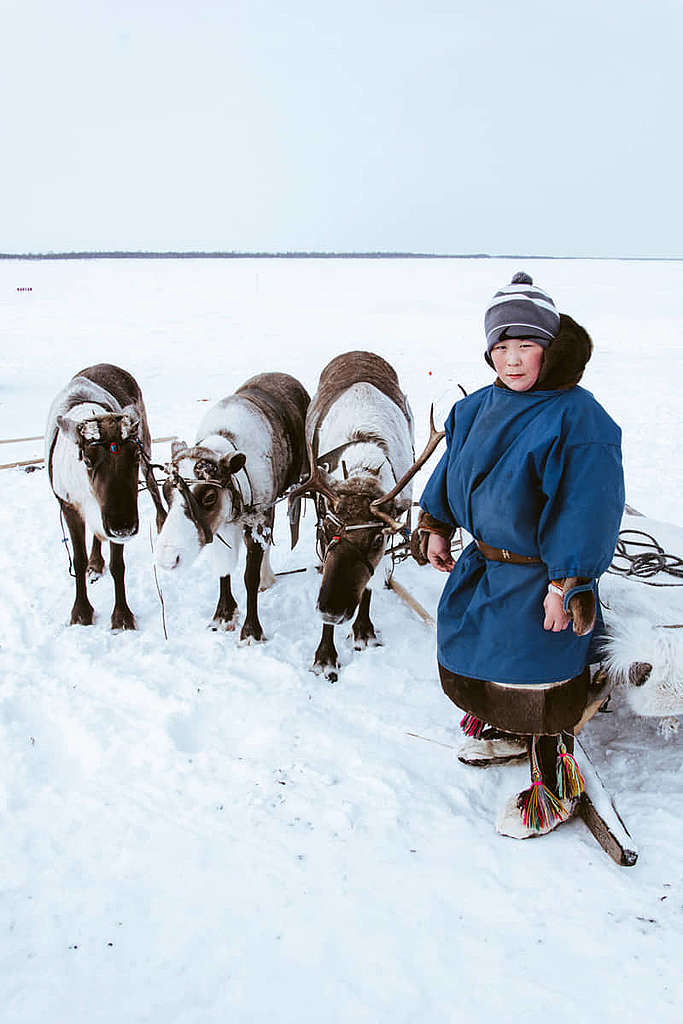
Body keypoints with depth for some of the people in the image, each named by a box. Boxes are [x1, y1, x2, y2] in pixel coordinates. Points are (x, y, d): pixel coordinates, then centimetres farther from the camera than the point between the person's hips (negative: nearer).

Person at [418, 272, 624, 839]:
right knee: (469, 652, 24)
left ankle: (555, 789, 27)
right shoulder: (481, 408, 1)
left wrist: (566, 585, -23)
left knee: (535, 684, 3)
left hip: (539, 579, -8)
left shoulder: (577, 418, -22)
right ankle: (509, 733, 51)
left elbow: (588, 512, -23)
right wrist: (436, 525, 17)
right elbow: (453, 466, 16)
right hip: (483, 564, 8)